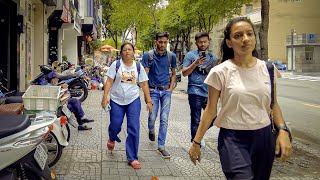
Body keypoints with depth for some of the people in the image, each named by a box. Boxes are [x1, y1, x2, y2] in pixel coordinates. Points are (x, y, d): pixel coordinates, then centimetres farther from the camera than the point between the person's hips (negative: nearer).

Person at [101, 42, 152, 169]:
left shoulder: (139, 67, 4)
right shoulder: (116, 65, -2)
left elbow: (144, 84, 6)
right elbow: (109, 81, -5)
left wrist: (148, 101, 3)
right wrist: (105, 97, -14)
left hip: (133, 101, 1)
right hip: (116, 100, -1)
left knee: (134, 129, -5)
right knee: (115, 125, 3)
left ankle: (132, 158, 7)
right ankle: (112, 139, 43)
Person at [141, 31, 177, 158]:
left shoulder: (171, 56, 3)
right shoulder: (148, 55, -4)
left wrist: (171, 88, 2)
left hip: (166, 91, 2)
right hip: (153, 90, -2)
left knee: (164, 119, 0)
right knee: (152, 117, 2)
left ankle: (161, 146, 10)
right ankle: (151, 130, 38)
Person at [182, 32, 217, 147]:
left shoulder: (213, 57, 15)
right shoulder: (191, 55, 1)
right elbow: (184, 73, -3)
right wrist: (196, 63, -16)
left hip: (209, 93, 5)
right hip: (195, 93, -5)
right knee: (196, 121, -2)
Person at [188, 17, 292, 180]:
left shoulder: (267, 69, 1)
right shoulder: (220, 72, -9)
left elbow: (273, 105, 9)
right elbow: (210, 110, -4)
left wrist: (283, 130, -5)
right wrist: (196, 142, -2)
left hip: (264, 137, 4)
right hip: (233, 138, -4)